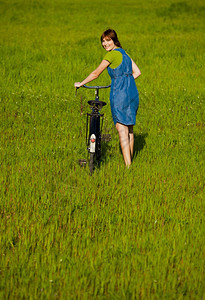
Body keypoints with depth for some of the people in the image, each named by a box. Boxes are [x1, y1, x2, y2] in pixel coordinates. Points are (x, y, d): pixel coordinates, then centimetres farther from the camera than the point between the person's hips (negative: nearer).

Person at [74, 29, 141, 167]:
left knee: (122, 131, -10)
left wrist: (80, 84, 9)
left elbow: (96, 73, -2)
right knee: (129, 129, 16)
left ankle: (128, 165, -15)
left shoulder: (112, 54, -6)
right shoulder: (124, 53, 17)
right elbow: (137, 72, 17)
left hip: (120, 93, -8)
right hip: (132, 92, 8)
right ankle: (130, 161, 23)